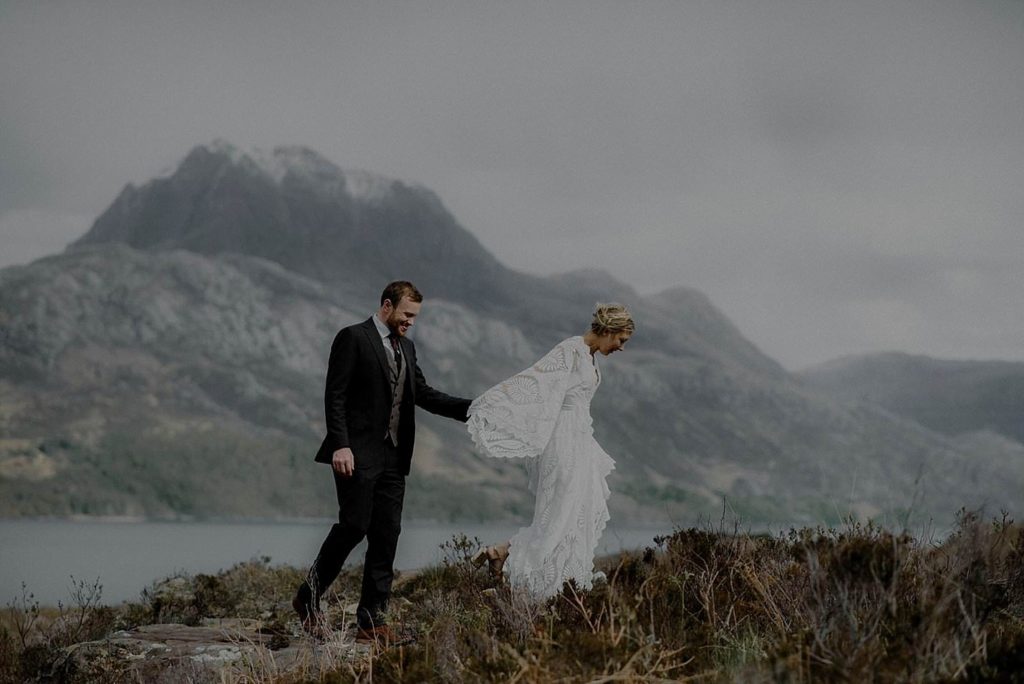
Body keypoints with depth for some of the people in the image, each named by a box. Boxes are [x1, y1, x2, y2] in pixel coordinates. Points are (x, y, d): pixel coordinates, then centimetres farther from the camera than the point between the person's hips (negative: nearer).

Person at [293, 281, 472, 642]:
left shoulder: (407, 347, 18)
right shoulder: (353, 338, -5)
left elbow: (424, 395, 18)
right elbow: (335, 396, -10)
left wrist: (473, 408, 6)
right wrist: (340, 445, -19)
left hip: (393, 457, 7)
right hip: (359, 454, -7)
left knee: (387, 536, 3)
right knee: (354, 525, -10)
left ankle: (371, 621, 6)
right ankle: (309, 598, 8)